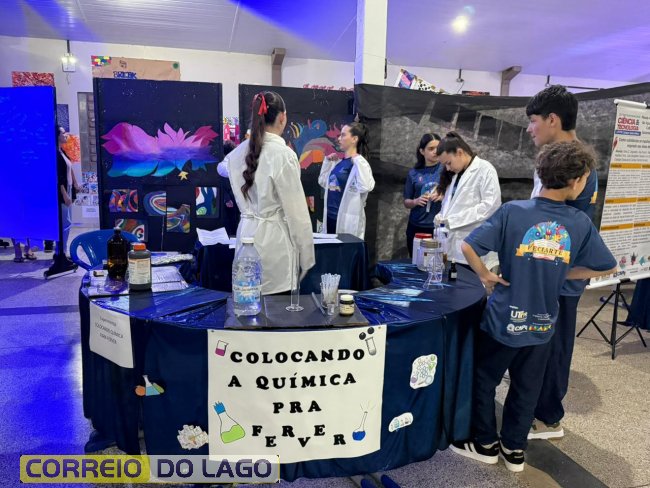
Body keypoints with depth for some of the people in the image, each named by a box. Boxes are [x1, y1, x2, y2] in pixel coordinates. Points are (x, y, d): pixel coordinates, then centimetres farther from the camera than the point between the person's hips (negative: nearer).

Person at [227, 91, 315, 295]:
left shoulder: (237, 154, 4)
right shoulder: (284, 155, -14)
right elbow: (296, 211, -11)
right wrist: (306, 256, -4)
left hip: (247, 233, 7)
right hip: (274, 239, -6)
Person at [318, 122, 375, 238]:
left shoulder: (359, 163, -12)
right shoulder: (338, 161, 9)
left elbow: (366, 187, -31)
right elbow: (322, 182, 19)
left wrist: (358, 160, -24)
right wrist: (327, 161, 11)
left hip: (347, 219, -7)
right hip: (330, 215, 7)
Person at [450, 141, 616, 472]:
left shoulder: (513, 211, -13)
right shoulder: (581, 223, -5)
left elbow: (468, 247, -19)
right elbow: (606, 267, 6)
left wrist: (485, 276, -4)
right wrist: (560, 273, 10)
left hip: (503, 320, -3)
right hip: (542, 324, 3)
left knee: (483, 381, 17)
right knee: (526, 389, 20)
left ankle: (485, 444, 30)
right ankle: (514, 450, 34)